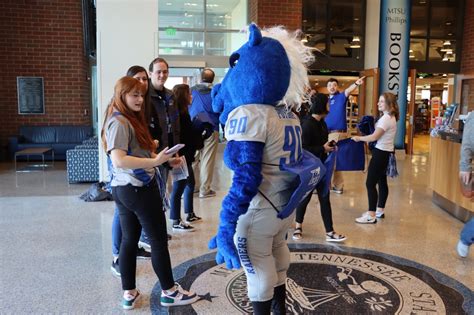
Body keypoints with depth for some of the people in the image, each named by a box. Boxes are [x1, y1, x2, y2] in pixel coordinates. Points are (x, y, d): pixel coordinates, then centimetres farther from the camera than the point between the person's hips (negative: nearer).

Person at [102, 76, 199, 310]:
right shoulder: (119, 123, -18)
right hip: (140, 189, -10)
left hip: (123, 189, 10)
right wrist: (155, 161, -29)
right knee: (159, 241, 3)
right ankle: (169, 292, 18)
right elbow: (119, 161, -27)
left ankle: (129, 294, 24)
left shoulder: (130, 119, 15)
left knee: (129, 240, 14)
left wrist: (165, 159, 4)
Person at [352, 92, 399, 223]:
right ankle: (380, 210, 26)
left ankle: (371, 216, -7)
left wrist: (359, 138, -9)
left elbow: (374, 137, -21)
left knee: (370, 183, -9)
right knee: (382, 181, 16)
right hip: (385, 152, 11)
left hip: (381, 153, -11)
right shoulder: (390, 117, 13)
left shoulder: (386, 118, -19)